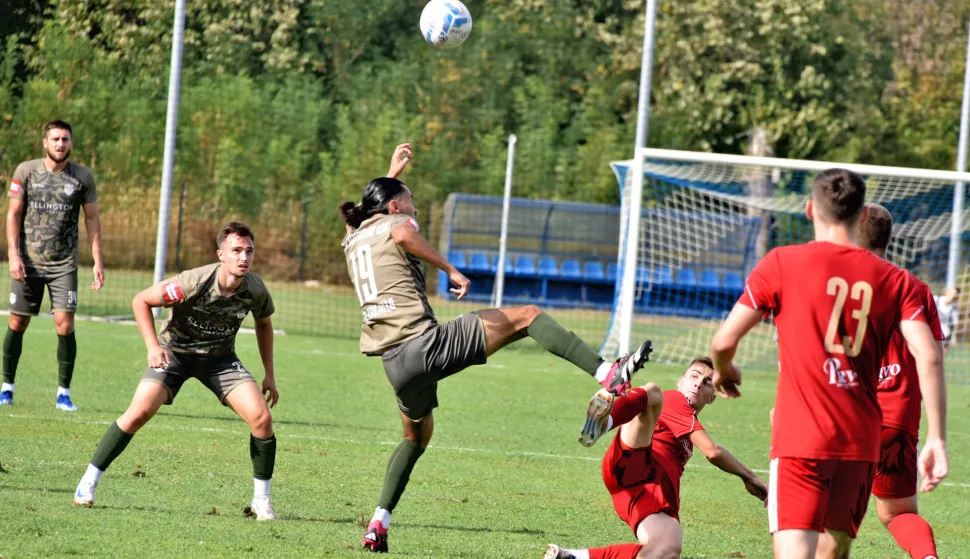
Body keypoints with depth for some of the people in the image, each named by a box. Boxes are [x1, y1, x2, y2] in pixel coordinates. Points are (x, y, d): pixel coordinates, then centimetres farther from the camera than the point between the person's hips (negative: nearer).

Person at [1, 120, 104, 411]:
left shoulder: (83, 176, 3)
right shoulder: (26, 171, 0)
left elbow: (92, 218, 8)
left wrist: (98, 261, 2)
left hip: (64, 264, 0)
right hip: (28, 262, 0)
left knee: (65, 325, -10)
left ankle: (64, 394, -2)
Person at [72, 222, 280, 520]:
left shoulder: (256, 290, -17)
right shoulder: (194, 282, -30)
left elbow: (264, 324, 7)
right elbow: (141, 301, -16)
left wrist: (269, 374, 5)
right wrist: (153, 347, -23)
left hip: (220, 358, 3)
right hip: (174, 351, -3)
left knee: (261, 416, -15)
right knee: (139, 412, -21)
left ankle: (262, 500, 2)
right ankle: (88, 482, -5)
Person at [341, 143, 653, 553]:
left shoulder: (353, 237, 23)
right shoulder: (395, 224, 3)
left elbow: (368, 208, 49)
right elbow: (404, 234, -25)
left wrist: (392, 172, 60)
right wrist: (451, 270, -17)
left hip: (394, 362, 7)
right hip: (425, 342, -7)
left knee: (417, 436, 30)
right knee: (527, 316, -2)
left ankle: (378, 524, 19)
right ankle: (608, 374, -21)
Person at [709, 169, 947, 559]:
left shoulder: (782, 264, -1)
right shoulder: (895, 280, 6)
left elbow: (724, 341, -1)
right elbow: (928, 356, -5)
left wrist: (723, 371, 22)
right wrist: (936, 438, -3)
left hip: (800, 439, -4)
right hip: (862, 442, 4)